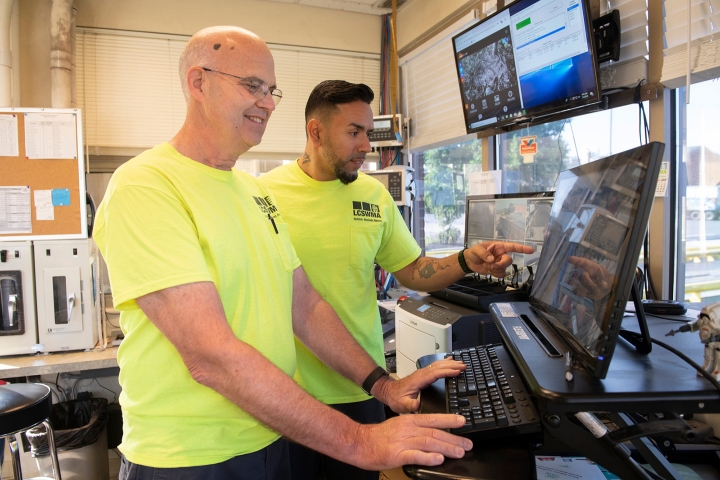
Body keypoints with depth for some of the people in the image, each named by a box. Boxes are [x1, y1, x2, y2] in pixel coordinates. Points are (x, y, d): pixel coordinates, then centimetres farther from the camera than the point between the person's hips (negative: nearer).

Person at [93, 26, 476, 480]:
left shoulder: (256, 192, 7)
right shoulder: (143, 187, -19)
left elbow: (306, 306, 7)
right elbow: (210, 355, -27)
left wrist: (383, 384, -2)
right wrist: (357, 443, -27)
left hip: (272, 438, 7)